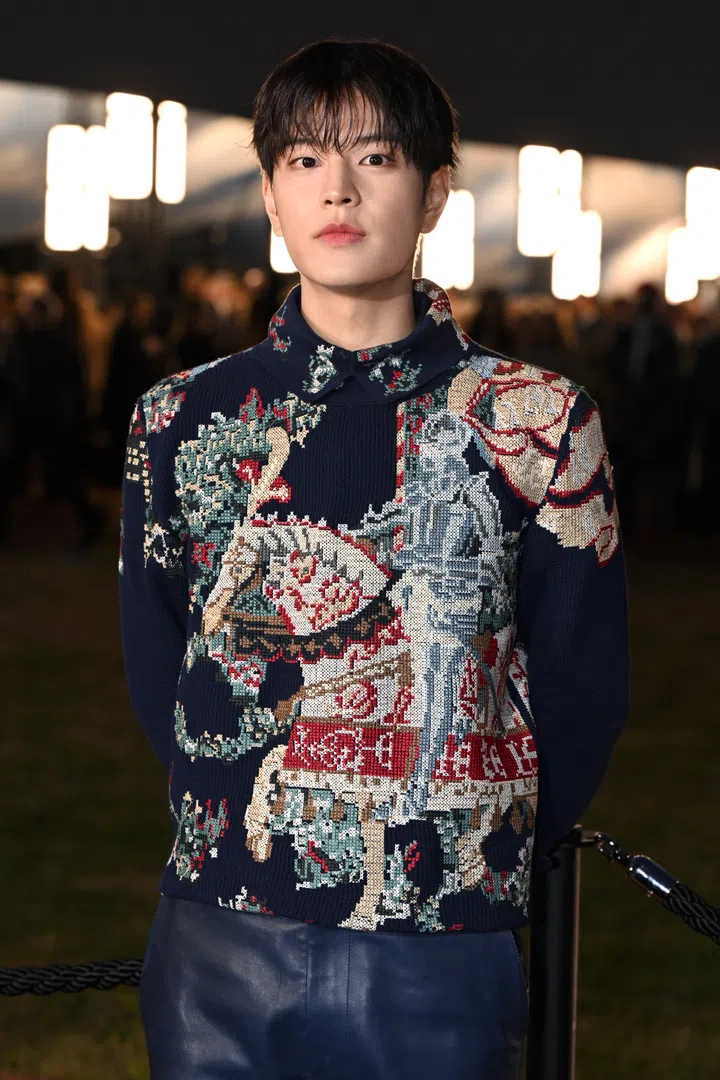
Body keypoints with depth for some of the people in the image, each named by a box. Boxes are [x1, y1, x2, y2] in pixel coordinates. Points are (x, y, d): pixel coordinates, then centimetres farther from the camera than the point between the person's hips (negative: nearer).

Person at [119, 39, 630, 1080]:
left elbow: (582, 698, 3)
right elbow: (157, 680, 11)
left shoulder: (538, 424, -3)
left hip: (440, 968, -2)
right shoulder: (182, 421, 4)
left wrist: (466, 871, 5)